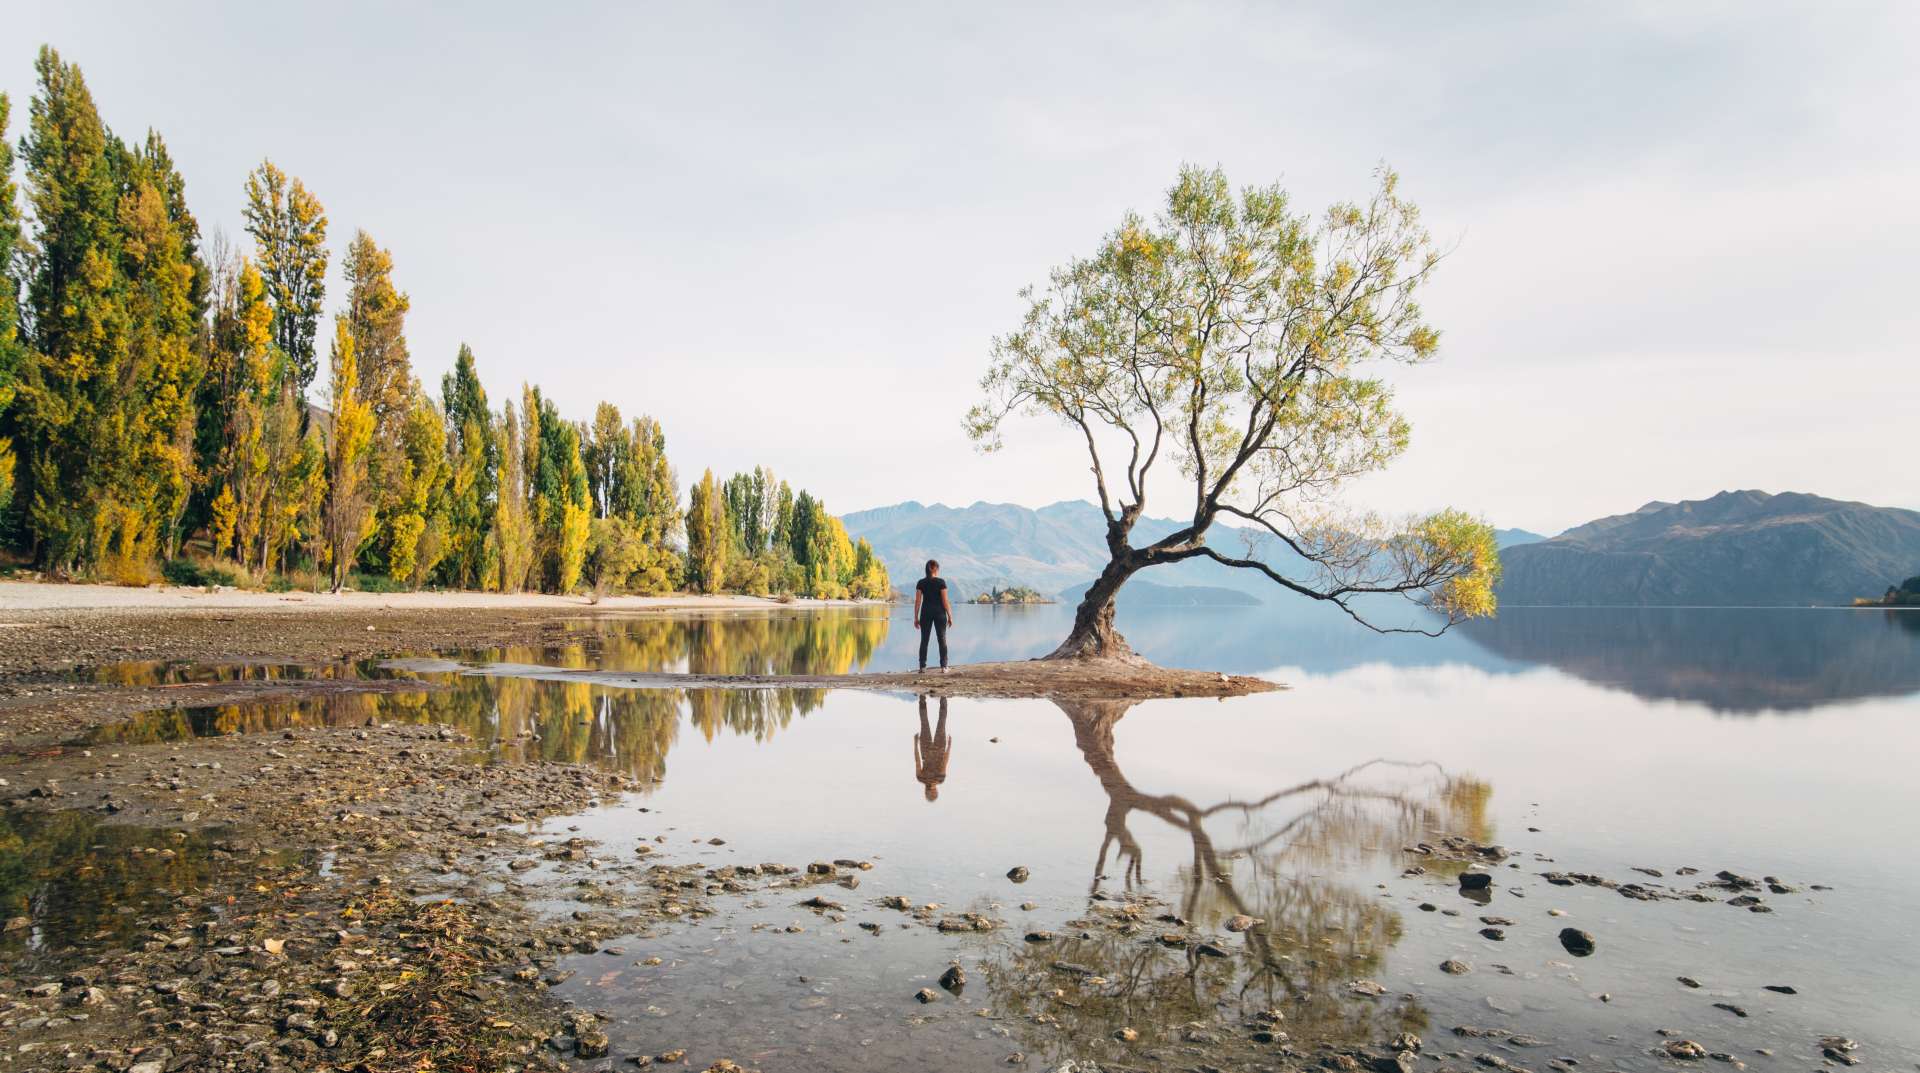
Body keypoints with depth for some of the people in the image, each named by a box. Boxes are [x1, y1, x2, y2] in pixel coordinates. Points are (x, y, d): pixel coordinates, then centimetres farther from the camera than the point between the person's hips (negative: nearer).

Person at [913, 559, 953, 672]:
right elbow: (945, 600, -8)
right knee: (942, 639, 4)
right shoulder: (941, 582, -7)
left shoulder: (921, 583, 1)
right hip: (939, 612, -2)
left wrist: (916, 618, 5)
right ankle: (943, 666, 0)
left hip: (926, 613, 2)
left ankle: (922, 666, 5)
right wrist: (950, 616, -2)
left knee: (924, 640, 7)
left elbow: (917, 601, -1)